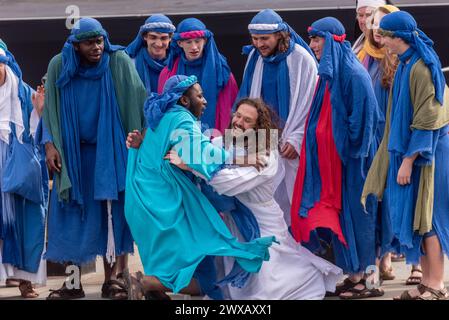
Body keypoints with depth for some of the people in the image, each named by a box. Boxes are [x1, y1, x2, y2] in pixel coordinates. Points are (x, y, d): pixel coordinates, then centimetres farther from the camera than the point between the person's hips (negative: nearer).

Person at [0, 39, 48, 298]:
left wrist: (39, 112, -12)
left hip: (21, 169, 0)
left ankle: (24, 276, 2)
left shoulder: (25, 95, 6)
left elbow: (37, 133, 3)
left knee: (22, 216, -2)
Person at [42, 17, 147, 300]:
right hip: (72, 152, 2)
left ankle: (114, 278, -5)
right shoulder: (59, 66, -3)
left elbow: (138, 101, -13)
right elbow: (50, 110, 3)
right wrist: (50, 145, -6)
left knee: (114, 212, -7)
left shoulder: (119, 62, -9)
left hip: (110, 151, -2)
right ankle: (73, 283, 4)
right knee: (72, 215, 0)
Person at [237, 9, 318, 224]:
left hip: (293, 145, -5)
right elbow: (248, 100, 14)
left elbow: (310, 102, -8)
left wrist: (296, 139, -11)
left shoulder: (301, 59, -9)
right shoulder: (254, 57, 7)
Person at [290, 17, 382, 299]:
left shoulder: (353, 74, -15)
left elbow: (361, 118, -16)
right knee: (337, 212, 9)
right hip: (330, 157, 9)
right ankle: (353, 276, 15)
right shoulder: (328, 74, 11)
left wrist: (350, 150, -13)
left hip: (350, 159, -8)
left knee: (351, 212, -3)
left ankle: (359, 280, 4)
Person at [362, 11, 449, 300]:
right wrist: (403, 157, 19)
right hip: (409, 149, 9)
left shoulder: (420, 69, -20)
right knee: (418, 218, 12)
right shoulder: (407, 65, 9)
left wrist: (408, 160, -20)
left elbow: (426, 120, -21)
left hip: (425, 152, -9)